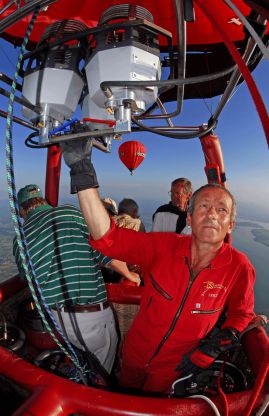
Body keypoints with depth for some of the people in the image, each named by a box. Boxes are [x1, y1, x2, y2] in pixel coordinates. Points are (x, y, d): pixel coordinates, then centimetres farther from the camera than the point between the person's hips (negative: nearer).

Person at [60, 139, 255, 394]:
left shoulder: (239, 267, -21)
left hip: (174, 367, -1)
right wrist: (82, 172, -44)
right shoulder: (164, 246, -25)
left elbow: (242, 314, -2)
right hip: (135, 353, 2)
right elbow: (109, 238, -37)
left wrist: (218, 344, -17)